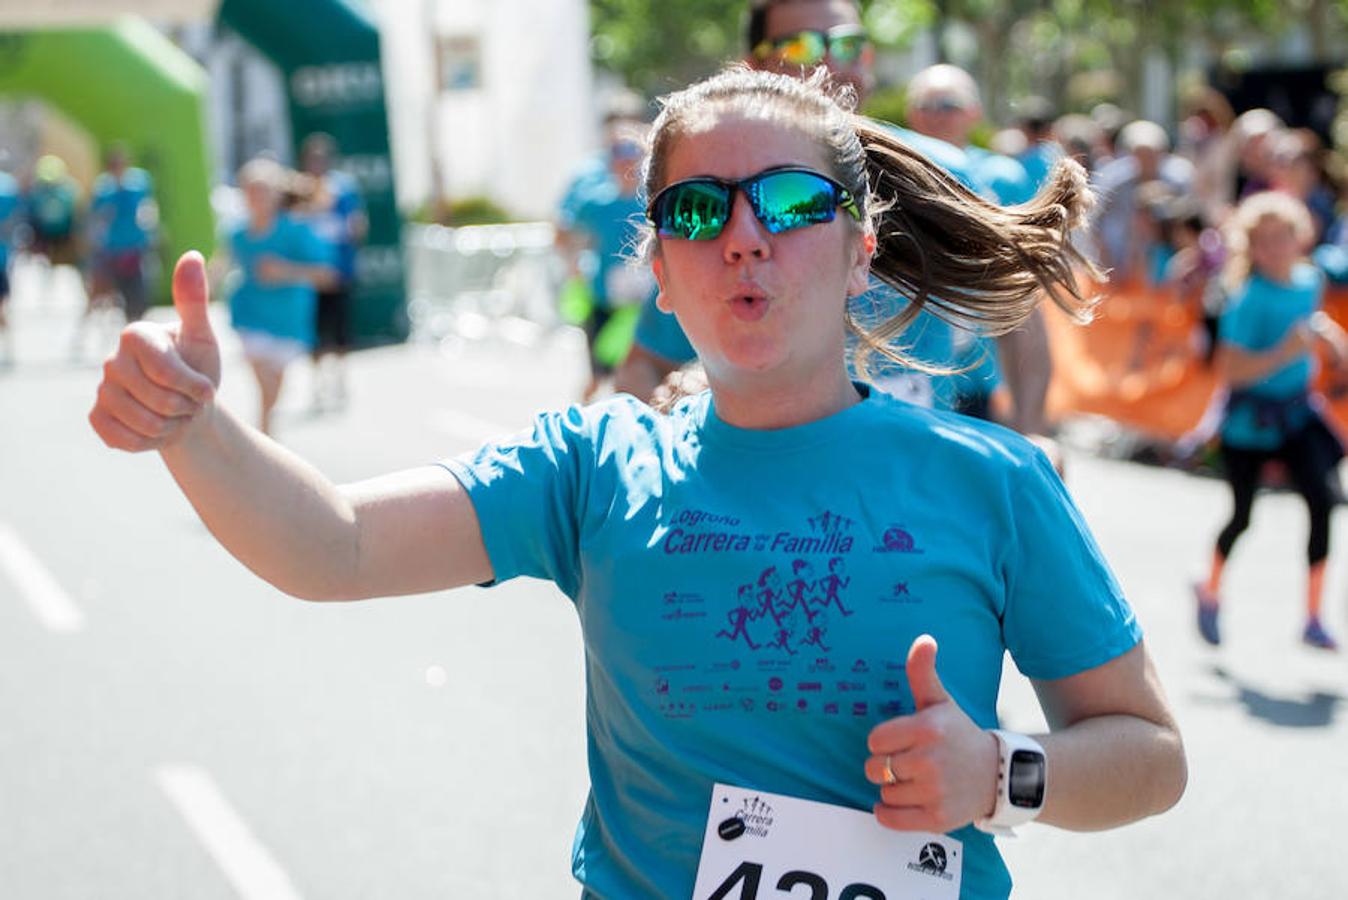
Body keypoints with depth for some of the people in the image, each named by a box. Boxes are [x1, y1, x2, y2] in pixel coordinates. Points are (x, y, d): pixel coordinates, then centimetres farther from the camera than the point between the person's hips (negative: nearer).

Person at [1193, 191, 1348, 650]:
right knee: (1242, 515, 9)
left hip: (1296, 410, 5)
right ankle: (1210, 592, 39)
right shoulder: (1249, 300, -20)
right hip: (1250, 418, -5)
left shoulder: (1310, 280, -1)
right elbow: (1230, 369, -24)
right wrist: (1283, 354, -33)